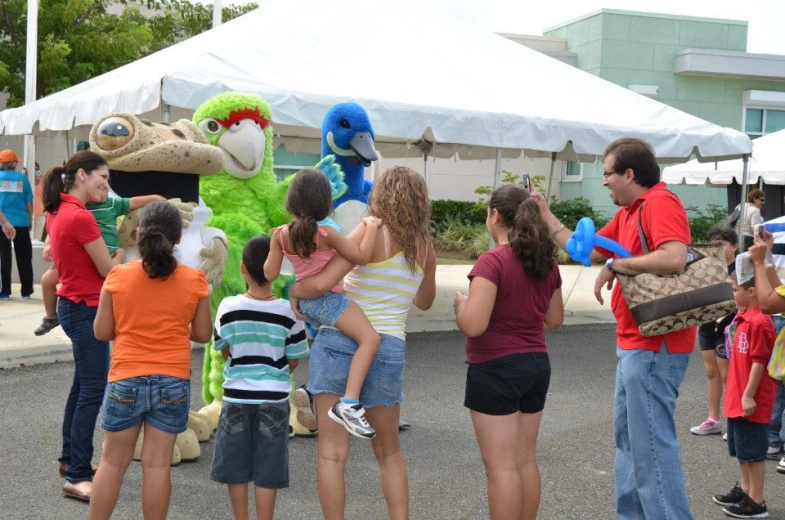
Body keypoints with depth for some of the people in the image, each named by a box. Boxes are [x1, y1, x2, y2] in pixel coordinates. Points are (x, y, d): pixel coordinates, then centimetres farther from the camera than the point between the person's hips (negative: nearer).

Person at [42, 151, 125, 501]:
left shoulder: (58, 211, 7)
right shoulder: (81, 217, -22)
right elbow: (109, 270, -15)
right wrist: (125, 246, 2)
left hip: (73, 306, 10)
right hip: (86, 310, -10)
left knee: (83, 385, 19)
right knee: (93, 391, -6)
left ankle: (70, 459, 30)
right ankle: (77, 477, -3)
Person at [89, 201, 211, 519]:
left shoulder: (118, 276, -6)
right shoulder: (194, 280, -6)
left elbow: (102, 332, -1)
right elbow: (202, 335, 1)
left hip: (126, 380, 0)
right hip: (173, 382, 0)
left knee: (113, 462, 12)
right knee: (157, 464, 6)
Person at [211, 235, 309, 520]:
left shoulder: (228, 307, -10)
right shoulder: (289, 312, -11)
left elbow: (225, 351, 2)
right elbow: (294, 360, -2)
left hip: (237, 397, 0)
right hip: (274, 400, 0)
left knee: (236, 470, 13)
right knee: (267, 473, 6)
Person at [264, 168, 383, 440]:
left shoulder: (282, 235, -4)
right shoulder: (326, 234, -20)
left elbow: (270, 274, 2)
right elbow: (362, 257, -21)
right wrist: (371, 226, -10)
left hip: (304, 302, 8)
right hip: (327, 300, -8)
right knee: (370, 338, -19)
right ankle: (348, 404, -33)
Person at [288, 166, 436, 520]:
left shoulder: (371, 235, -7)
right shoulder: (425, 249, 7)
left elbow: (322, 283, -16)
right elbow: (424, 302, 25)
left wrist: (294, 291, 3)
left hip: (340, 342, -4)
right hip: (388, 348, 4)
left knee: (332, 452, 3)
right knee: (389, 451, 20)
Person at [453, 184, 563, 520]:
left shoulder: (492, 261, -18)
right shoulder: (547, 261, 5)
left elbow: (473, 326, -23)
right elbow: (554, 319, 16)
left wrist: (460, 302, -4)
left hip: (497, 369, -8)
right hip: (536, 365, 8)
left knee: (501, 467, -1)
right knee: (525, 461, 16)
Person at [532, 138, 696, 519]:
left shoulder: (660, 203, -16)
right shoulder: (627, 213, 14)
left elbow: (674, 259, -32)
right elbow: (587, 252, 21)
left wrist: (616, 265, -21)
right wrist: (545, 215, 17)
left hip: (654, 346, -11)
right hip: (634, 344, 11)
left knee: (651, 443, -7)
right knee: (627, 437, 18)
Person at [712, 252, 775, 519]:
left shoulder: (759, 322, -21)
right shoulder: (744, 317, 8)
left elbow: (759, 362, -21)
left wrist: (748, 396, -19)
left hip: (750, 400, -9)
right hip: (737, 398, 9)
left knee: (753, 451, 1)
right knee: (741, 448, 20)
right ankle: (745, 490, 33)